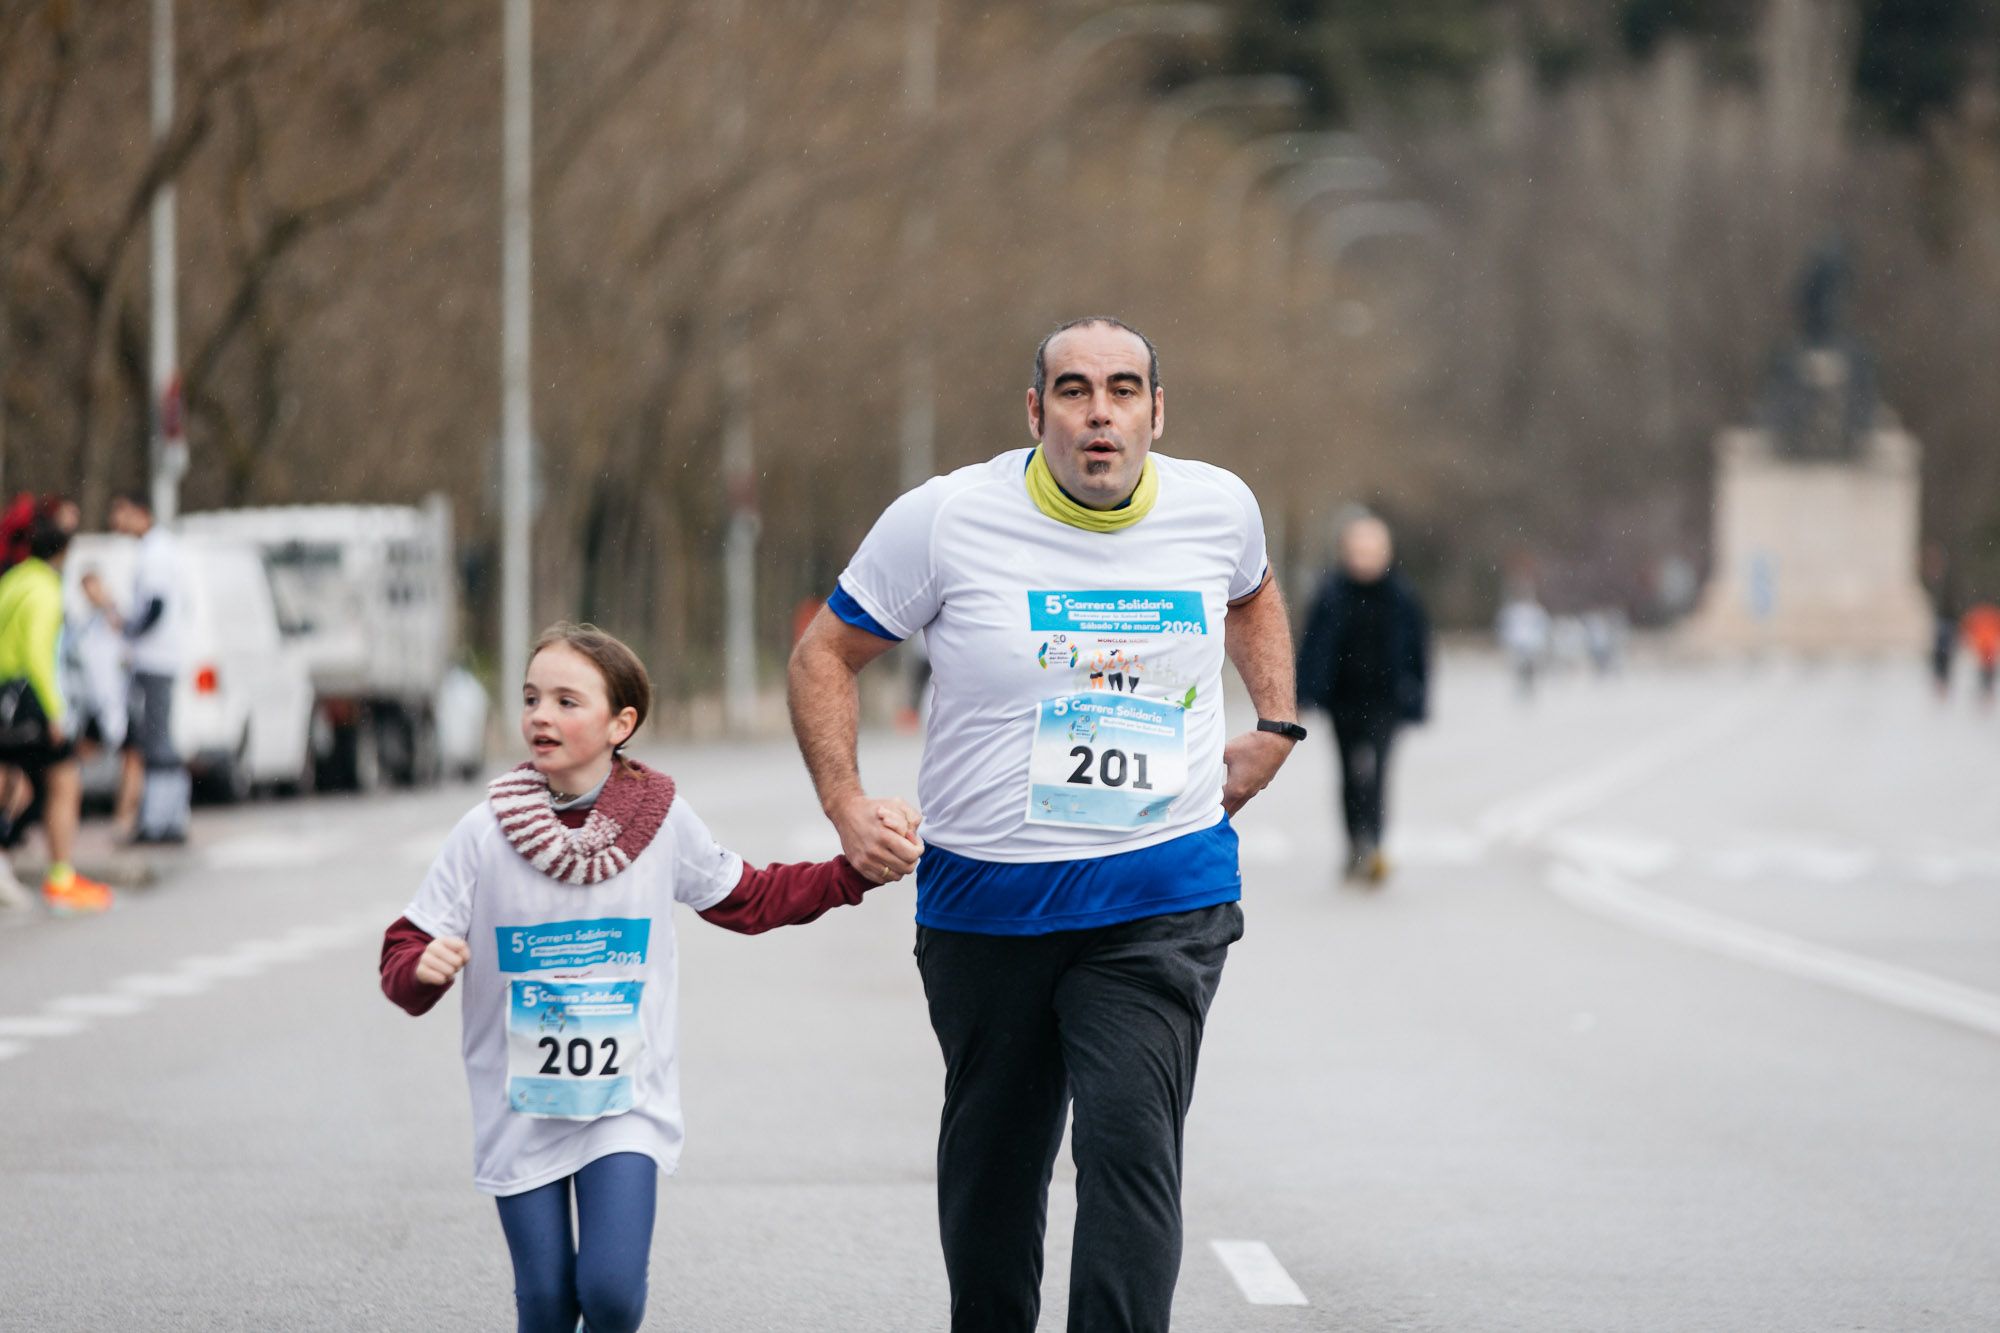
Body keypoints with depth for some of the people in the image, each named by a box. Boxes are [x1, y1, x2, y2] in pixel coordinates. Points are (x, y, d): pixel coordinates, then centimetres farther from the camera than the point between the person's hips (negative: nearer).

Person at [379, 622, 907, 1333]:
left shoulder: (662, 819, -3)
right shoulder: (485, 833, -8)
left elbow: (747, 899, 13)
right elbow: (403, 954, -4)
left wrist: (857, 867, 5)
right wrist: (423, 967, -27)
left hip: (626, 1102, 0)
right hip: (519, 1106, 0)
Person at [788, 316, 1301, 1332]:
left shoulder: (1218, 508, 2)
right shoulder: (946, 518, -7)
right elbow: (826, 654, 3)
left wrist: (1276, 725, 15)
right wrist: (847, 805, -7)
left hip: (1162, 902, 0)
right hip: (984, 896, 0)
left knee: (1130, 1144, -16)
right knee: (992, 1158, 13)